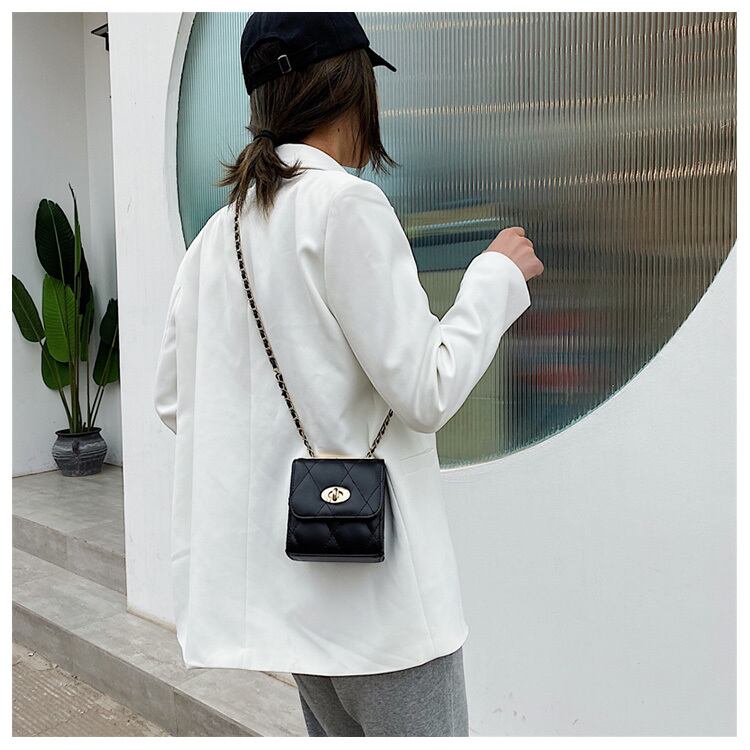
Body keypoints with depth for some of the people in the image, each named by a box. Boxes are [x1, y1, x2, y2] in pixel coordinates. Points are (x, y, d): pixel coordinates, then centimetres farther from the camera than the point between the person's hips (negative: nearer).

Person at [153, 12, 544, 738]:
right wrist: (499, 273, -4)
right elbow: (427, 391, -16)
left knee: (339, 734, 23)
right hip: (373, 572, -7)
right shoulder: (346, 203, -15)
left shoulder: (217, 230, 6)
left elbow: (172, 398, 10)